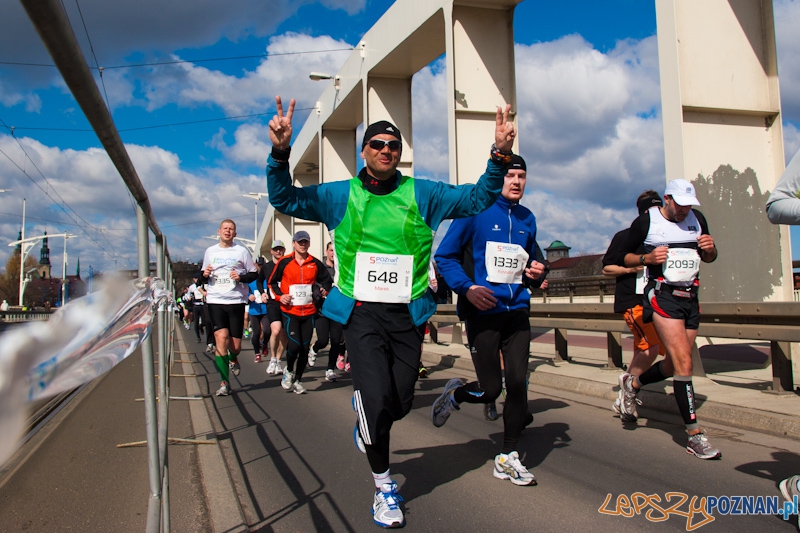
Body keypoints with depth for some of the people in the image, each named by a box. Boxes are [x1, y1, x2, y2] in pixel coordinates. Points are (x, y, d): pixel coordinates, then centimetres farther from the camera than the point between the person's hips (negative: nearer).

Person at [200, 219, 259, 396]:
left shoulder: (241, 251, 4)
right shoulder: (210, 251, 11)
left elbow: (254, 274, 7)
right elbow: (203, 278, 19)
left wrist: (241, 277, -13)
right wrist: (204, 275, -4)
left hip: (236, 301, -1)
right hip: (215, 301, 1)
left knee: (235, 345, 0)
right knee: (221, 337, -15)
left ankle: (233, 360, 38)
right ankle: (224, 382, -7)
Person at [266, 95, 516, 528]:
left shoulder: (423, 194, 7)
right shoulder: (340, 195, 6)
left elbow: (478, 198, 8)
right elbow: (285, 199, 4)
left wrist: (499, 156, -7)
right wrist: (280, 153, -12)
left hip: (408, 313, 2)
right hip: (361, 311, -2)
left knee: (401, 404, 6)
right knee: (377, 399, -11)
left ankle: (366, 422, 45)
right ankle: (383, 485, 15)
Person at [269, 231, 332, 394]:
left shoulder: (315, 263, 5)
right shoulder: (284, 262, 0)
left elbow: (327, 280, 17)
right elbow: (272, 282, 9)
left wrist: (325, 290, -3)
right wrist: (279, 296, -6)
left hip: (309, 312, 3)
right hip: (290, 311, -3)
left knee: (305, 348, 4)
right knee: (295, 345, -15)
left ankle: (297, 380, 21)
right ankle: (289, 371, 16)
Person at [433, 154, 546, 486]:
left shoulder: (527, 219, 14)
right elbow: (445, 256, -4)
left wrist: (535, 274, 3)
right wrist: (467, 287, -17)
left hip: (516, 310, 5)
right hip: (482, 311, -5)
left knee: (518, 382, -2)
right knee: (490, 389, -3)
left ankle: (507, 458, 14)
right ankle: (455, 393, 32)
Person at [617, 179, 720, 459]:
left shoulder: (697, 218, 11)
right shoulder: (646, 221, -4)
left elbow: (709, 258, 21)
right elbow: (624, 256, 3)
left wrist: (709, 249, -2)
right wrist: (647, 258, -16)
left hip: (690, 297, 6)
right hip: (663, 296, -6)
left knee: (675, 365, 12)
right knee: (684, 362, -15)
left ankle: (632, 383, 40)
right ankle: (695, 435, -11)